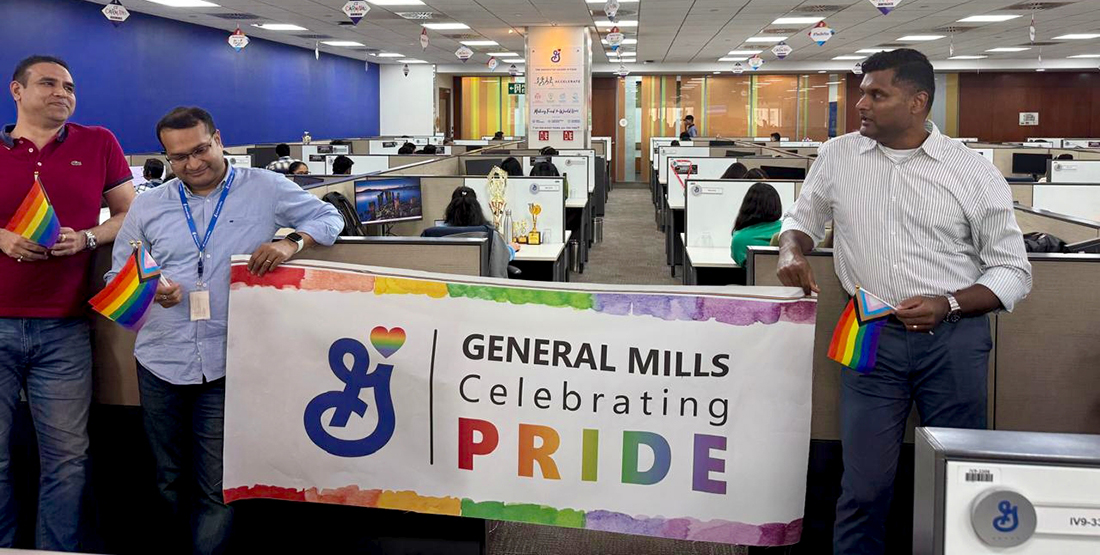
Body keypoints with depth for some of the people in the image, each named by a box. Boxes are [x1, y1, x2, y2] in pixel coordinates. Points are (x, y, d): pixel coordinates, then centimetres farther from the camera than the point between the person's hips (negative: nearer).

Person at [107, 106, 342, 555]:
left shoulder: (265, 189, 2)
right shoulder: (148, 206, 10)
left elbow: (329, 218, 3)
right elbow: (118, 276, 13)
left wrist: (292, 243, -17)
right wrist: (149, 289, -9)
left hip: (227, 366, -3)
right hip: (160, 363, 3)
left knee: (218, 488, -1)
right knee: (169, 481, 15)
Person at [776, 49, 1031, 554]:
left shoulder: (974, 174, -3)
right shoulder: (837, 156, 5)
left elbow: (1012, 270, 1)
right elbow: (803, 218, 20)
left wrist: (946, 305, -14)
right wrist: (792, 251, -2)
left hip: (954, 337, -1)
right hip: (872, 336, 1)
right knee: (864, 482, 2)